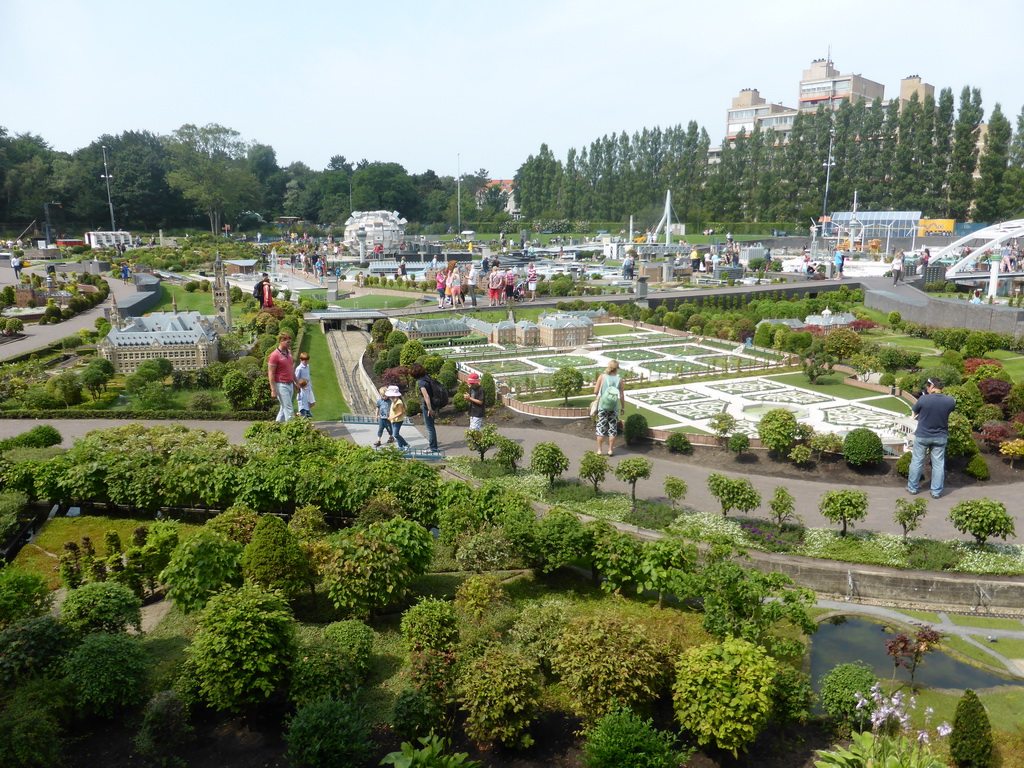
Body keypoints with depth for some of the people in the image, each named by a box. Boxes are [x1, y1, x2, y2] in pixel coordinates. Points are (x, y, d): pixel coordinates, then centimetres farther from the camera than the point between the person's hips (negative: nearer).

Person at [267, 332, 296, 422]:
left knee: (284, 408, 14)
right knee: (289, 409, -8)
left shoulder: (289, 352, 11)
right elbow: (270, 374, -14)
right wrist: (273, 390, -17)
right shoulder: (275, 355, -13)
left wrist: (296, 383, 22)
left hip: (290, 384, 8)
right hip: (281, 385, -8)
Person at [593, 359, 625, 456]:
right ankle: (610, 450, 14)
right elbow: (621, 395, -2)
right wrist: (623, 407, 10)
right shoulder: (619, 379, -5)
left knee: (601, 428, 7)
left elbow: (595, 391, -7)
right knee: (612, 428, 10)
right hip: (614, 407, 0)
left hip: (602, 406, 0)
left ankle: (599, 450, 9)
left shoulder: (602, 377, -6)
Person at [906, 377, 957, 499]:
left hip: (922, 435, -2)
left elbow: (915, 413, -5)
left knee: (917, 462, 12)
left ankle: (912, 488, 22)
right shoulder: (950, 401, -10)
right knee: (938, 464, 11)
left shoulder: (923, 399, -19)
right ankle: (936, 492, 18)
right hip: (940, 437, 2)